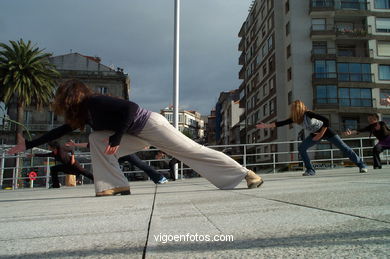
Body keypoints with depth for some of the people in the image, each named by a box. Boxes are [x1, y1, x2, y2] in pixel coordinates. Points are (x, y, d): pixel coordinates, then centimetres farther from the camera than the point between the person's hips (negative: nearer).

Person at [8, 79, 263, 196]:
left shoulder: (94, 101, -18)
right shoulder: (83, 112, 11)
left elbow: (130, 108, -26)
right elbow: (61, 131, 19)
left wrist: (117, 137, -24)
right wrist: (28, 144, 21)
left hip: (151, 125, -9)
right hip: (139, 134, 9)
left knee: (193, 151, -8)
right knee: (97, 140, -2)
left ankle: (246, 174, -1)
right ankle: (116, 185, -3)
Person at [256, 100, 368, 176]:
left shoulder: (308, 114, -30)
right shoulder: (295, 118, -9)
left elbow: (326, 121, -32)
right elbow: (281, 123, -10)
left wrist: (320, 135, -26)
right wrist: (266, 125, -17)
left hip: (325, 131, -6)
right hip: (315, 134, 7)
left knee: (343, 147, -7)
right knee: (301, 148, -11)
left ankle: (361, 165, 5)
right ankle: (310, 170, -4)